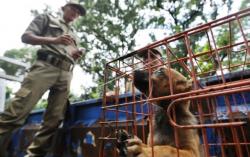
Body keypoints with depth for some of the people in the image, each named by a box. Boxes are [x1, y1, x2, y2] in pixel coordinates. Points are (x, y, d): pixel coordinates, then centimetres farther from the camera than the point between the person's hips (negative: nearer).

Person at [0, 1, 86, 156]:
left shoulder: (74, 35, 32)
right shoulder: (47, 18, 20)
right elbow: (26, 37, 7)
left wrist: (77, 56, 5)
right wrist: (54, 40, -8)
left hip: (66, 74, 5)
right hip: (45, 66, -4)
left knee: (54, 119, -4)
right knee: (18, 110, -16)